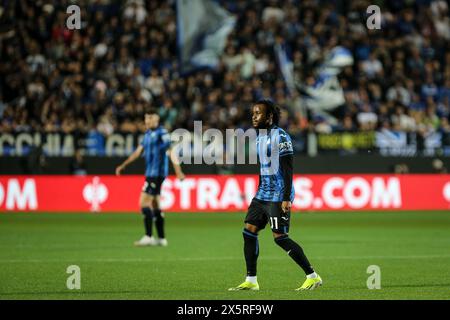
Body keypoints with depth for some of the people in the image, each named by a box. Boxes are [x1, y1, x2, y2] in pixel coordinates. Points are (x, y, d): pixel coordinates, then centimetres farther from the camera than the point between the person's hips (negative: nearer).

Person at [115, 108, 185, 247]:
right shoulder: (148, 134, 15)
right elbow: (139, 151, 20)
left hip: (157, 173, -9)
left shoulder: (162, 133, -11)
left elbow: (171, 152, -18)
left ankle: (148, 236, -12)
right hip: (150, 173, 9)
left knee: (144, 202, -12)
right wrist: (123, 166, 19)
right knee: (154, 205, 10)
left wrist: (178, 171, -26)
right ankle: (161, 238, 12)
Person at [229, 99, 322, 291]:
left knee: (280, 237, -11)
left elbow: (287, 169, -16)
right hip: (263, 194, 9)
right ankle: (251, 281, 8)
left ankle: (313, 277, -4)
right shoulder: (259, 137, 15)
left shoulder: (280, 136, -13)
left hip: (278, 195, -9)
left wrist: (286, 198, -21)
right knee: (249, 231, 2)